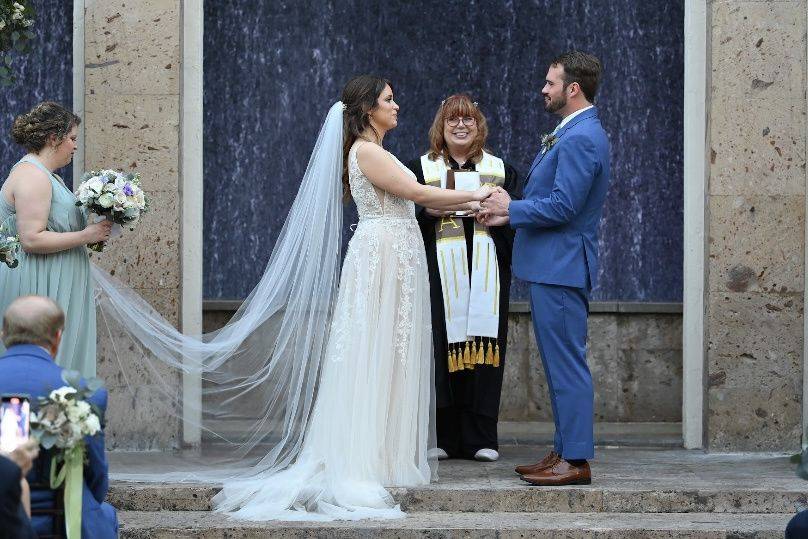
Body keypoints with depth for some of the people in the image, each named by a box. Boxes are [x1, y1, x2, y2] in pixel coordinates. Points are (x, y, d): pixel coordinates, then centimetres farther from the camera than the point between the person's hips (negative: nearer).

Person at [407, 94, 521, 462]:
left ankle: (480, 438, 2)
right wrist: (430, 209, -14)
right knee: (441, 347, -6)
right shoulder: (421, 169, 10)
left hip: (484, 273, 2)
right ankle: (440, 437, -1)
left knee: (482, 345, -2)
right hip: (439, 272, -1)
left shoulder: (500, 171, 15)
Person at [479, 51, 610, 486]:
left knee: (567, 365, -7)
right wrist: (509, 214, 10)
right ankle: (565, 451, 20)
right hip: (552, 266, 11)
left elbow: (562, 206, -23)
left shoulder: (580, 139, -18)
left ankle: (576, 461, -5)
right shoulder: (575, 134, 16)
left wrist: (511, 209, -10)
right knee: (561, 364, 14)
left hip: (560, 267, -11)